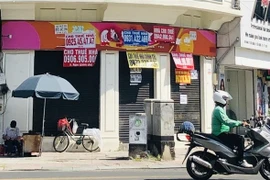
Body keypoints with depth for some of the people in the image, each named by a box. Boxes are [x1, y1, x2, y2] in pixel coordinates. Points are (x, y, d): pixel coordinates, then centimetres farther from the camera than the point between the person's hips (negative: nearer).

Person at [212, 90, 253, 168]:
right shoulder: (218, 110, -15)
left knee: (238, 138, 17)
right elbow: (227, 121, -26)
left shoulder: (219, 109, 20)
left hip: (221, 133, 11)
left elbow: (228, 121, 20)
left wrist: (241, 123, 12)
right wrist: (240, 123, -23)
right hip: (221, 135, -11)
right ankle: (241, 160, -15)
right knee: (240, 139, -18)